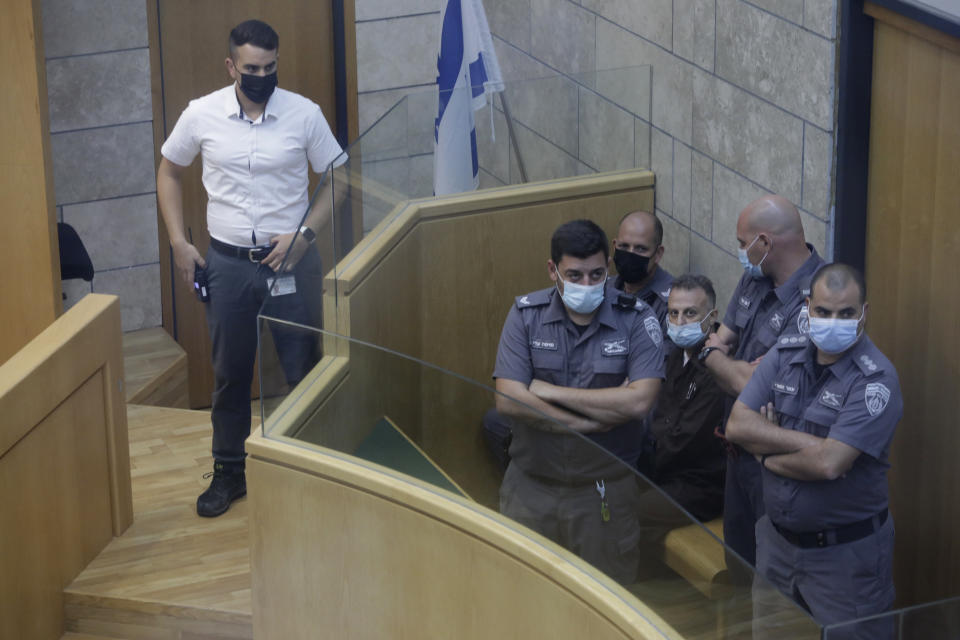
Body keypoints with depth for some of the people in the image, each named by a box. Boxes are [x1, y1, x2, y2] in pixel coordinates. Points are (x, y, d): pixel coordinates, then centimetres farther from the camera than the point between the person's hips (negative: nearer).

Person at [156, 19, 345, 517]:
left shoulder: (304, 114, -7)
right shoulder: (202, 114, -5)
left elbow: (338, 179, 1)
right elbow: (169, 171, 10)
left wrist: (305, 233, -12)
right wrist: (178, 242, 3)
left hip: (291, 259, -1)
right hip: (227, 263, 1)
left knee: (304, 369, 4)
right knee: (230, 373, 12)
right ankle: (229, 472, 25)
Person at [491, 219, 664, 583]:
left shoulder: (636, 320, -6)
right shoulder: (526, 314, -3)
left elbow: (640, 401, -20)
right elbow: (508, 402, -13)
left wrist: (551, 392, -15)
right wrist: (591, 421, -17)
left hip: (604, 490, -1)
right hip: (531, 487, 1)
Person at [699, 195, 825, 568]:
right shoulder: (754, 279, 4)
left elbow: (750, 384, -26)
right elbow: (719, 342, 10)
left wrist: (713, 354, -6)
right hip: (740, 451, 9)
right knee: (738, 565, 22)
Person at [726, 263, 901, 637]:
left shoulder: (875, 379, -17)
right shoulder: (784, 355, 2)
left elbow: (828, 464, -26)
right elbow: (737, 425, -8)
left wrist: (767, 454, -10)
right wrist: (809, 443, -19)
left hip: (846, 551, -6)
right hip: (777, 540, 6)